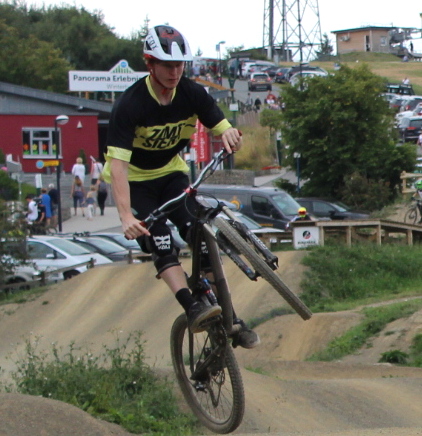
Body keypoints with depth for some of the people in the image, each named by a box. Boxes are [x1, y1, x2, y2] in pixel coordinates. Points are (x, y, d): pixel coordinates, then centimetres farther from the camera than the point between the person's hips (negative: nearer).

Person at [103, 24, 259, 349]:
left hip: (171, 172, 3)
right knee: (161, 245, -25)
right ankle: (193, 309, -36)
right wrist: (126, 216, -47)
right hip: (135, 180, -3)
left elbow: (224, 128, -14)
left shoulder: (192, 94, -15)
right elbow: (118, 164, -35)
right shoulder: (130, 105, -28)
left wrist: (229, 135, -42)